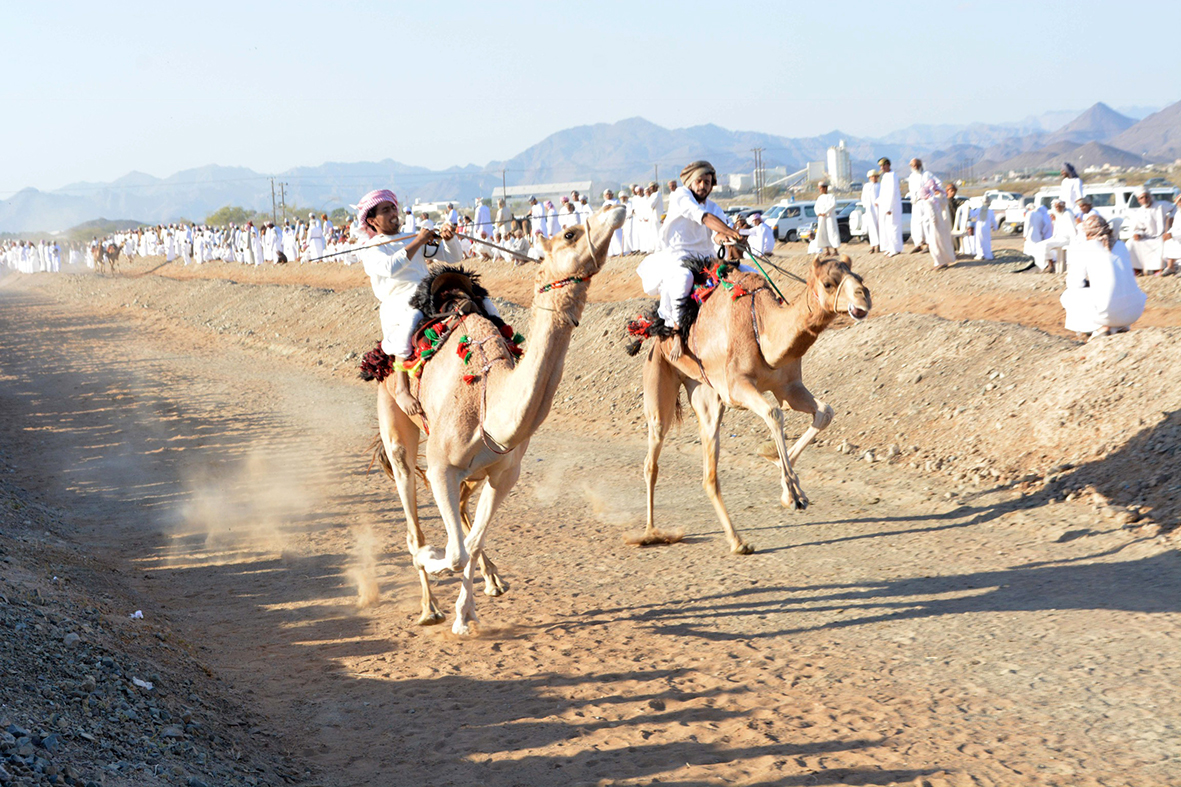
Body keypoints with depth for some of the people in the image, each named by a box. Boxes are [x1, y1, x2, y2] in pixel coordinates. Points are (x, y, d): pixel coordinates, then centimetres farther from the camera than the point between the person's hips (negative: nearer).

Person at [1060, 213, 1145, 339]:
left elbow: (1076, 284, 3)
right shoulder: (1121, 246, 14)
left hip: (1108, 312, -6)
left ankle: (1101, 327, 4)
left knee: (1068, 296, 17)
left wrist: (1072, 275, 26)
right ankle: (1120, 326, 18)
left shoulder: (1083, 250, -2)